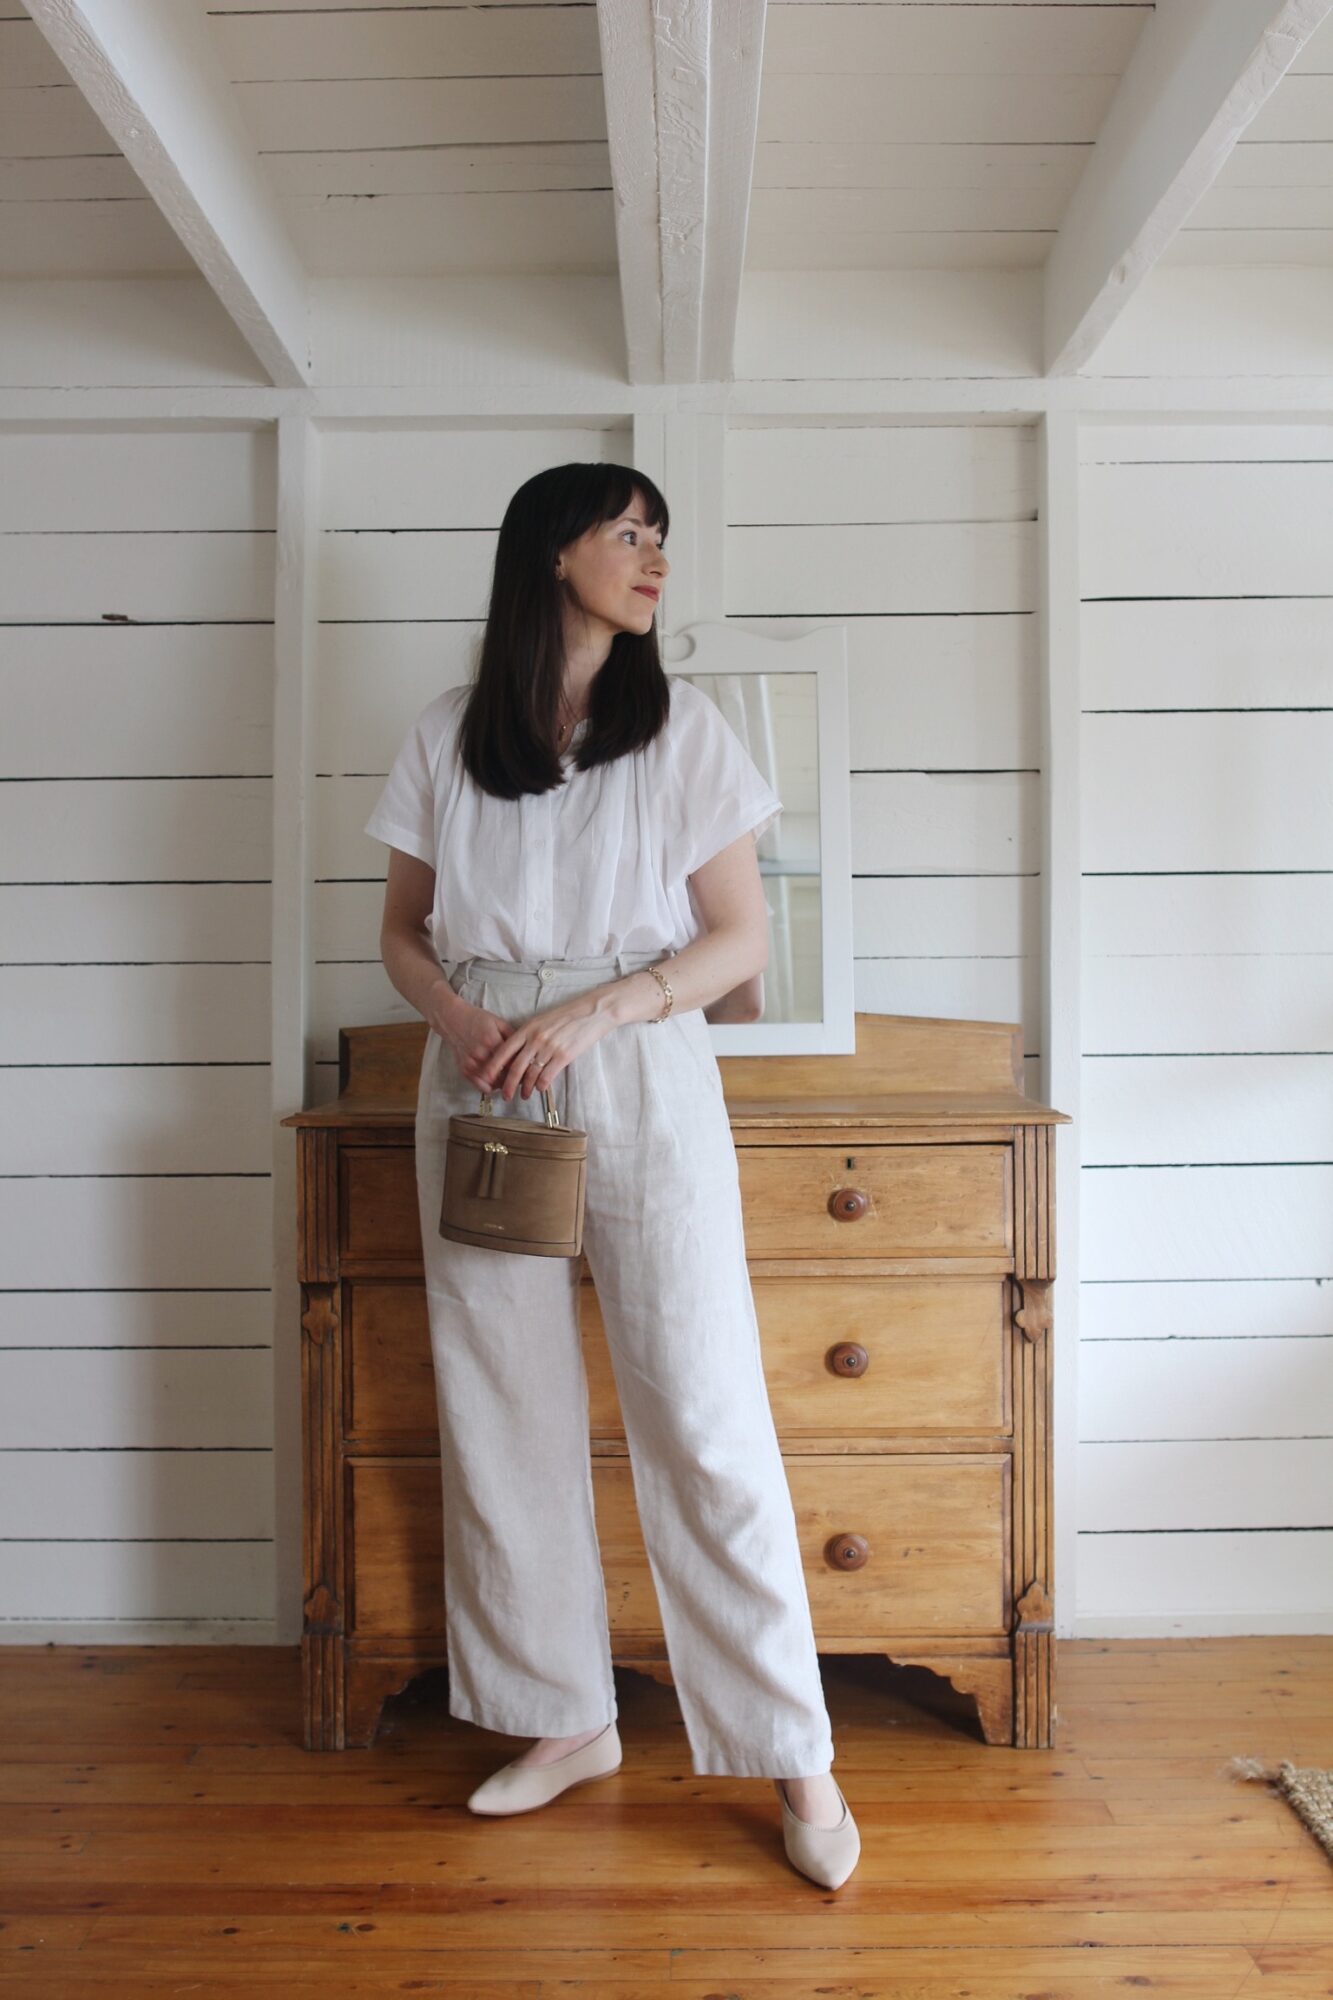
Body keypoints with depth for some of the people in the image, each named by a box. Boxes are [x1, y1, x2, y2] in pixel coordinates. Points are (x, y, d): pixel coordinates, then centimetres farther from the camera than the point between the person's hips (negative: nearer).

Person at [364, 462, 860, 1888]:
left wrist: (597, 1008, -14)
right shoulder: (445, 737, 8)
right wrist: (458, 1016, -10)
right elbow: (402, 930, 12)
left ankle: (796, 1755, 13)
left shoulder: (681, 727, 4)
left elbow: (740, 939, 1)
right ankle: (567, 1720, 27)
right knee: (502, 1417, 8)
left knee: (707, 1420, -3)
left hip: (644, 1086, -2)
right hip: (482, 1087, 3)